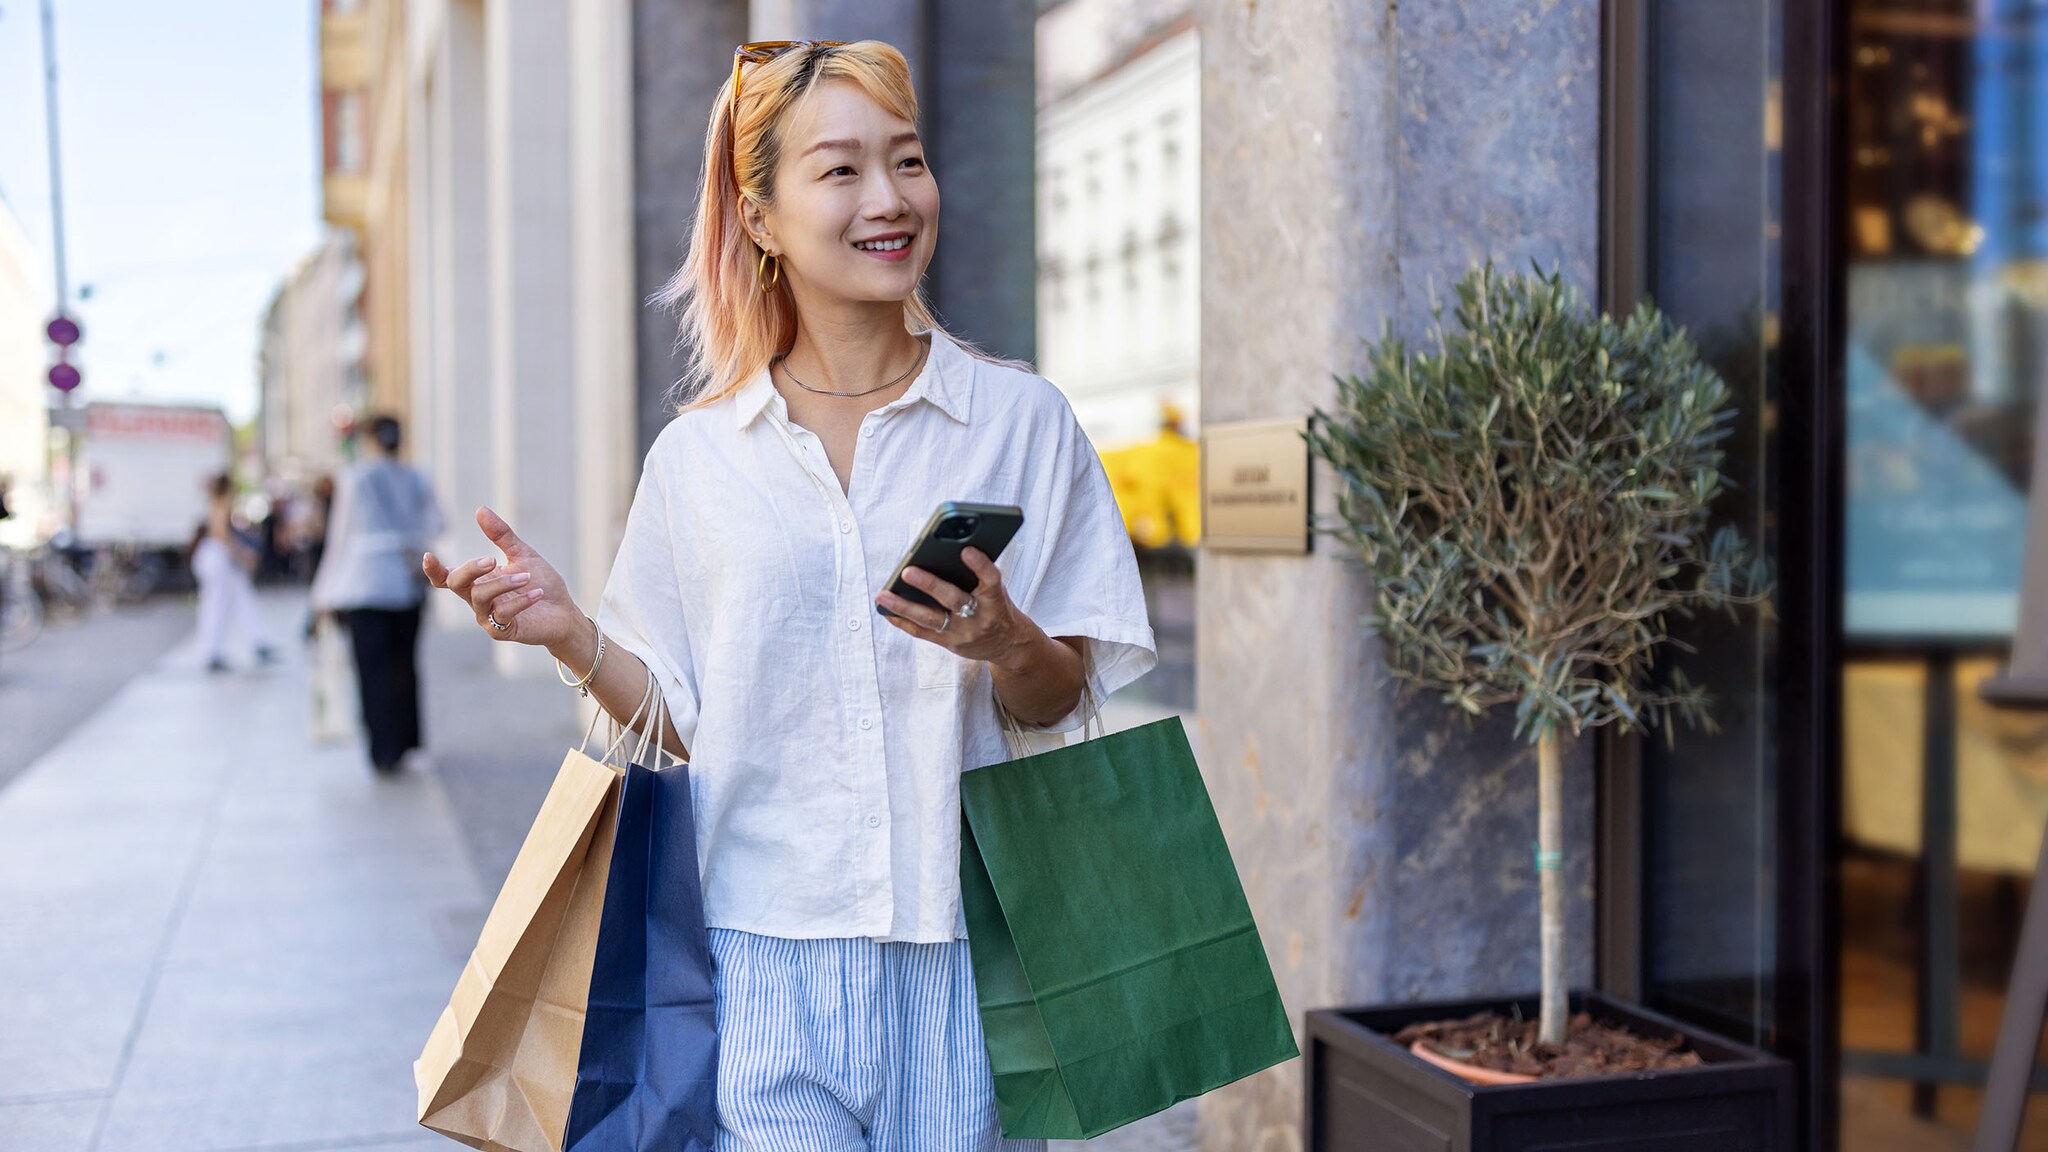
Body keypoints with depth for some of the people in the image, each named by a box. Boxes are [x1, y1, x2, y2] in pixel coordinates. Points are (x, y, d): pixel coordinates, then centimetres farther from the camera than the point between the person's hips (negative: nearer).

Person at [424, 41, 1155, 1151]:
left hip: (961, 942, 0)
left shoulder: (1022, 420, 1)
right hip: (768, 948, 0)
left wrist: (1009, 646, -17)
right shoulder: (698, 455, 4)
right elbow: (682, 722, 8)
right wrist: (569, 632, -8)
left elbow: (1068, 696, 3)